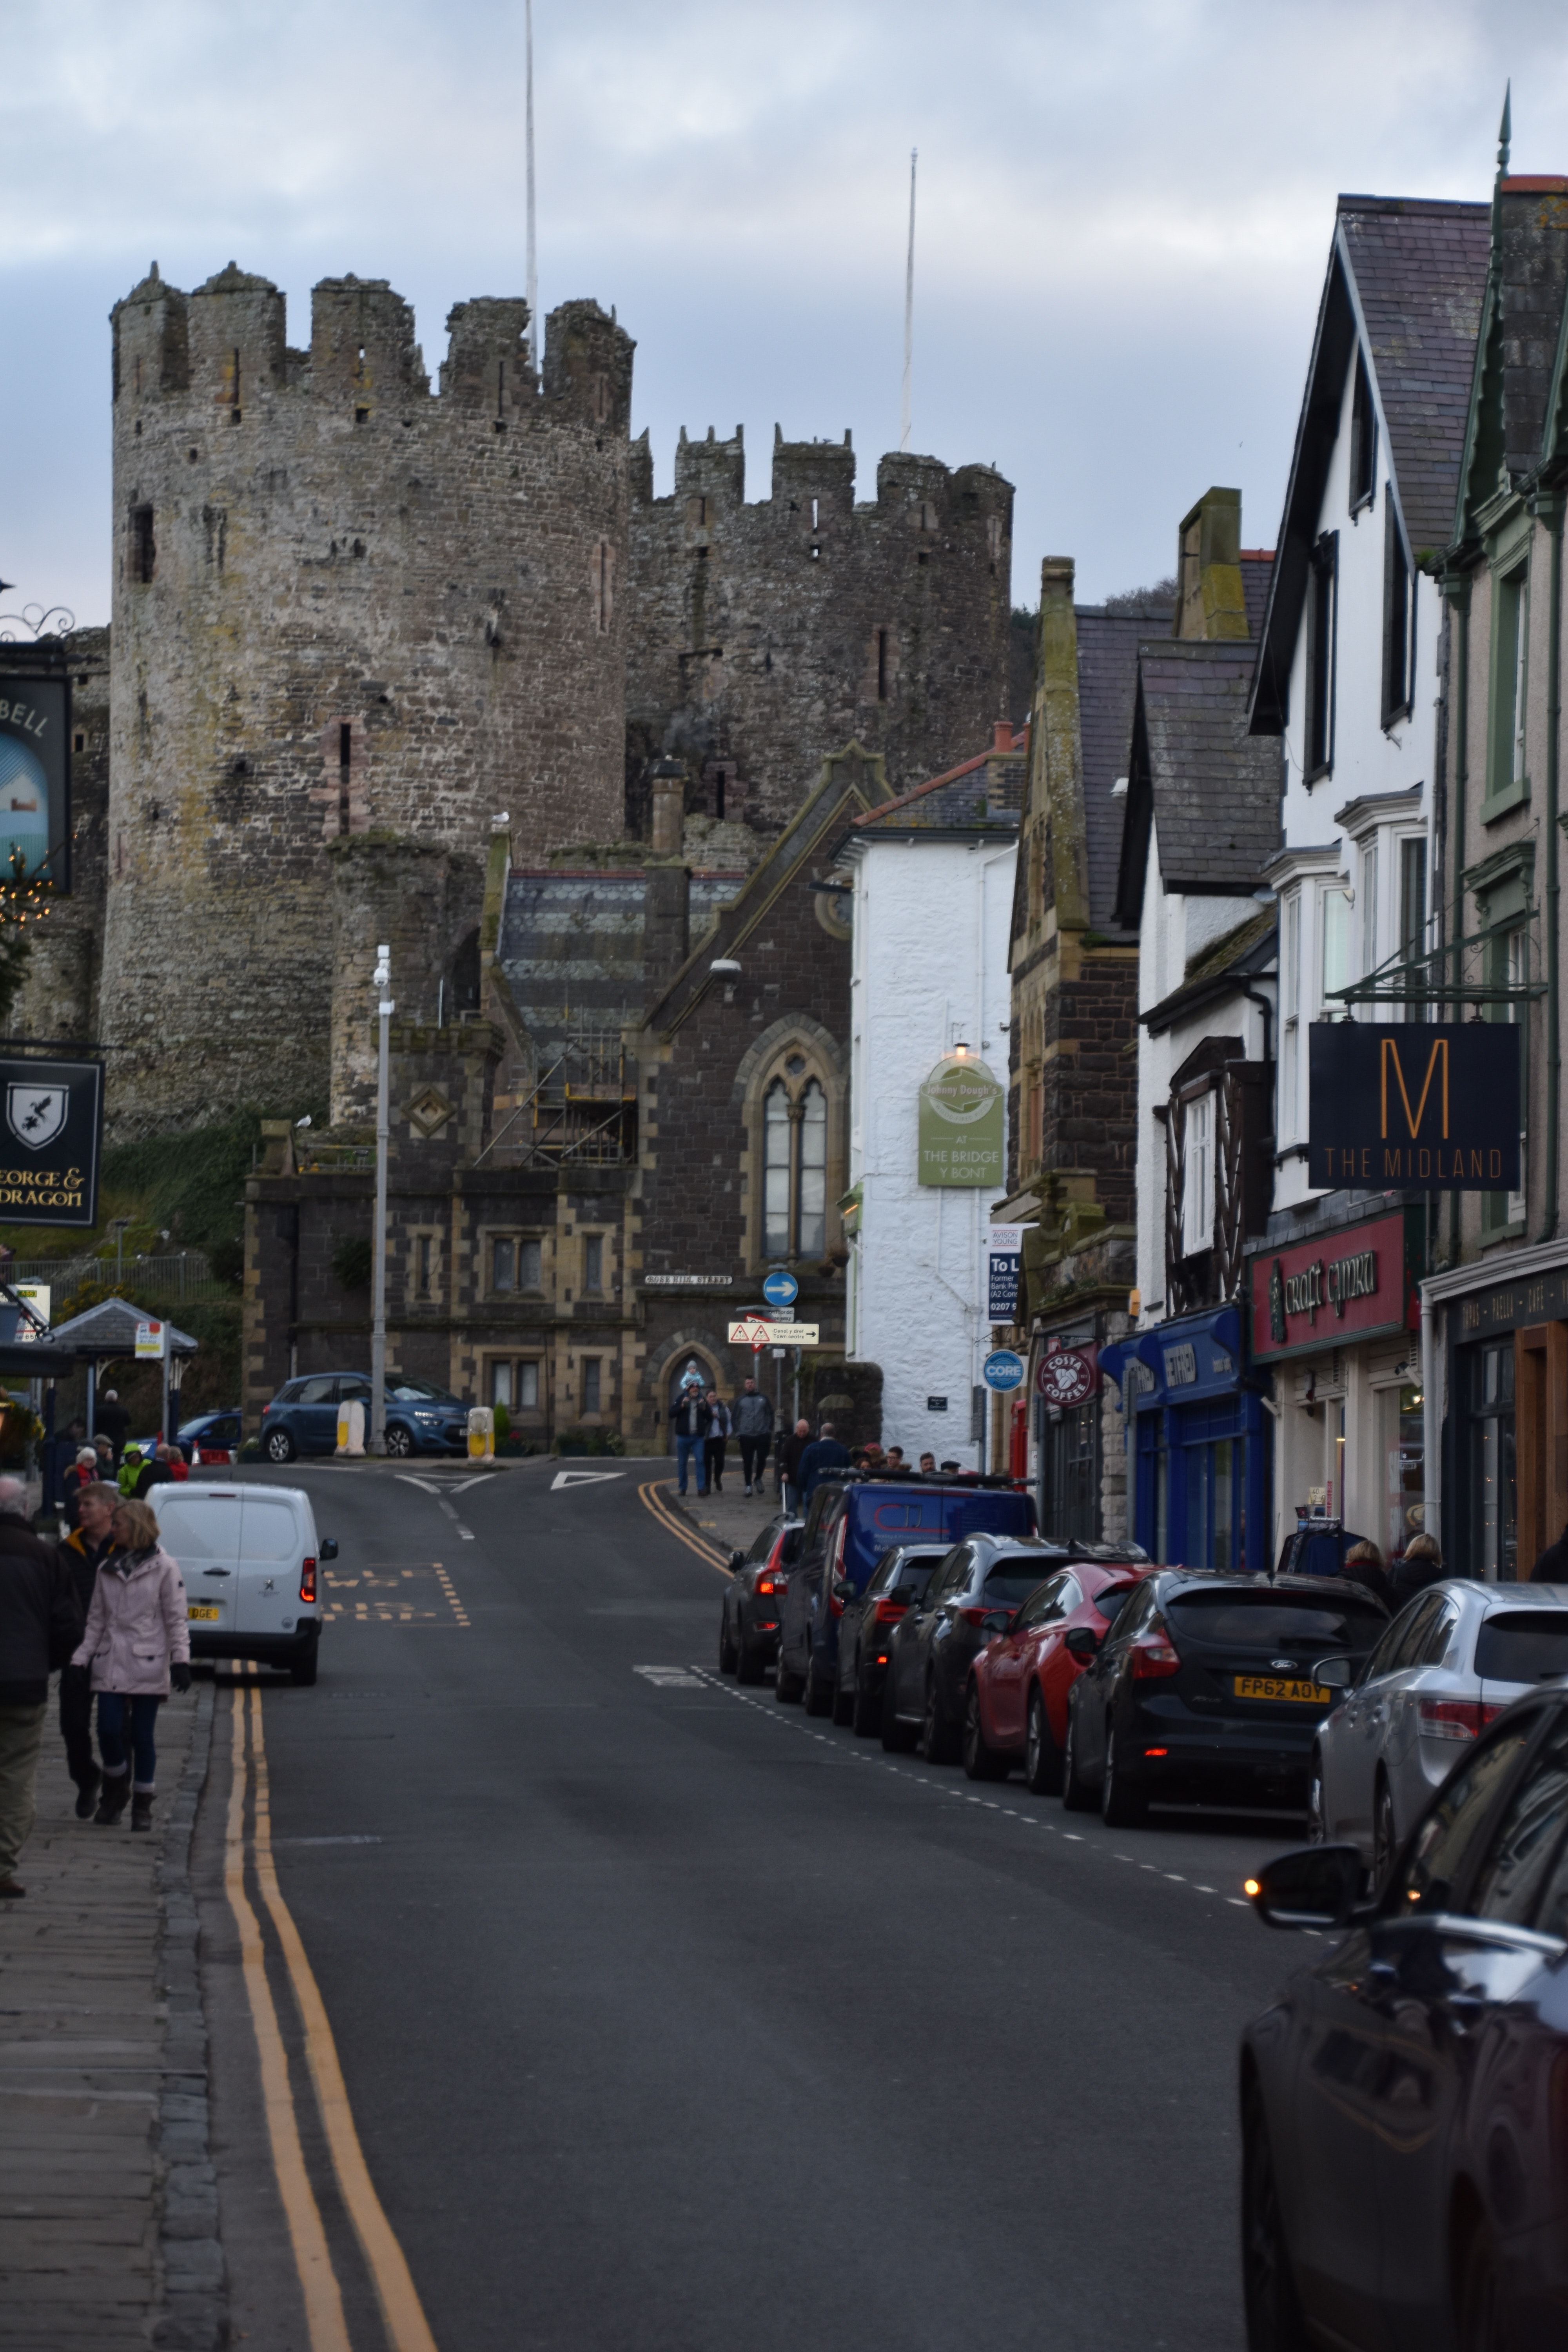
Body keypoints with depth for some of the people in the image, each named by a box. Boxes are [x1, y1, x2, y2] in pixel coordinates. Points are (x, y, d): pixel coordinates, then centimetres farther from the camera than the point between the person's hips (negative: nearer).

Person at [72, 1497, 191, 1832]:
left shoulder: (164, 1569, -1)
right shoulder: (108, 1570, 12)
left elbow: (176, 1619, -2)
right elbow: (96, 1619, 14)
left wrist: (180, 1660, -11)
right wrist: (81, 1658, 6)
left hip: (148, 1666, -3)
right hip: (111, 1666, 3)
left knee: (142, 1737, 0)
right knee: (109, 1730, -8)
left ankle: (142, 1805, 13)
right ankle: (115, 1789, 16)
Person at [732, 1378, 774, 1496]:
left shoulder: (763, 1399, 9)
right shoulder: (741, 1400, 8)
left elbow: (770, 1414, 10)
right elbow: (736, 1417, 9)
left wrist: (769, 1430, 1)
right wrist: (738, 1433, 0)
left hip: (763, 1435, 0)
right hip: (746, 1436, 0)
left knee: (762, 1458, -2)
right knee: (748, 1462, 0)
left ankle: (758, 1479, 22)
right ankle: (748, 1485, 7)